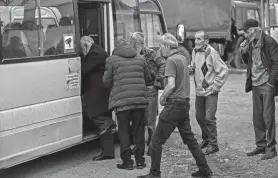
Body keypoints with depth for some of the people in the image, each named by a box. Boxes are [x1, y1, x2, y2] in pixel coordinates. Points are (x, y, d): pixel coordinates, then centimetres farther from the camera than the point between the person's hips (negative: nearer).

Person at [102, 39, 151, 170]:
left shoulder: (112, 60, 2)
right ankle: (140, 161, 17)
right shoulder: (140, 59, 14)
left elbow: (106, 81, 4)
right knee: (139, 131, 12)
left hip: (121, 100, -3)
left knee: (124, 131, 6)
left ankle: (127, 162, 6)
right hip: (140, 99, 4)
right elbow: (147, 78, 19)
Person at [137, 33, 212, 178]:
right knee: (189, 139, 17)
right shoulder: (183, 58, 13)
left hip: (174, 105, -9)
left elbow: (171, 85, -23)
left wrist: (162, 98, -8)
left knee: (156, 141, 1)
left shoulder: (171, 60, -14)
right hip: (185, 103, 9)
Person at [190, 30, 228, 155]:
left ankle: (213, 144, 5)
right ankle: (206, 139, 35)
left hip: (210, 92, -7)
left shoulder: (211, 53, -16)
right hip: (199, 91, 7)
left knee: (209, 118, -7)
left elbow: (224, 70, -16)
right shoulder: (195, 51, 5)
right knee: (199, 117, 16)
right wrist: (191, 68, -2)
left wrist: (215, 86, -15)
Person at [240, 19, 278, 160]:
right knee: (257, 117, 11)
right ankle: (261, 145, 20)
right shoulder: (251, 43, 10)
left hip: (266, 85, -7)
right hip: (255, 85, 7)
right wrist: (244, 51, 1)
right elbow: (248, 61, 20)